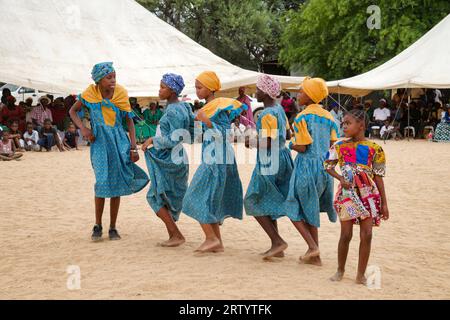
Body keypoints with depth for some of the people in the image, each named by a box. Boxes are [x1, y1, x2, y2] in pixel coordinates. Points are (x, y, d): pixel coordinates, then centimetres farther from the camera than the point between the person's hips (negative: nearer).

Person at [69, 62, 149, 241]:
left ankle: (113, 228, 15)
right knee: (102, 182, -10)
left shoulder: (121, 94, -6)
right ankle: (98, 226, 7)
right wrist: (83, 128, -11)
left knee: (117, 184, 4)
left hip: (119, 141, 1)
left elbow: (130, 120, 0)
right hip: (99, 141, -1)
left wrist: (133, 147, -5)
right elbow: (73, 111, 6)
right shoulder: (90, 94, -8)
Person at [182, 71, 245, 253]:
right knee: (211, 203, 12)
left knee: (198, 199, -7)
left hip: (216, 162, -10)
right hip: (212, 161, 10)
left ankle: (211, 238, -4)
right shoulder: (208, 107, 14)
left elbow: (223, 134, -23)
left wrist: (206, 121, -30)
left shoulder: (219, 107, -14)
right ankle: (217, 243, 16)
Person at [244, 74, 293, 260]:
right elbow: (288, 135, 18)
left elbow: (268, 143, -25)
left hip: (269, 162, -9)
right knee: (267, 203, 15)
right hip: (281, 157, 9)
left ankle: (278, 241, -6)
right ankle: (277, 247, 17)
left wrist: (252, 143, -9)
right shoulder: (279, 109, 10)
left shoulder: (267, 114, -18)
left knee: (254, 202, -1)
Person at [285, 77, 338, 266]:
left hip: (307, 165, -7)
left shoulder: (302, 117, -12)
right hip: (324, 166, 7)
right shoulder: (328, 116, 7)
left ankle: (312, 246, -7)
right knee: (310, 209, 16)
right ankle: (315, 256, 16)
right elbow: (332, 144, 6)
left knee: (294, 209, 7)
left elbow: (302, 148, -16)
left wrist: (291, 145, 4)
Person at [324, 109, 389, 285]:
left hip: (369, 194, 0)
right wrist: (340, 178, -8)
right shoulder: (340, 146, 1)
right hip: (347, 193, 0)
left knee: (366, 235, 0)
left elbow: (378, 177, 1)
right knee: (346, 234, 2)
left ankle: (361, 274, 11)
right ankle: (340, 270, 21)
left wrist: (384, 203, 1)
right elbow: (328, 165, 11)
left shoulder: (374, 149, -2)